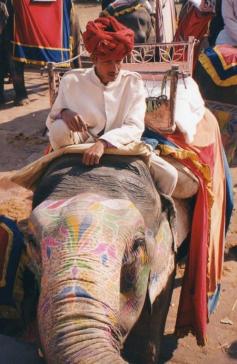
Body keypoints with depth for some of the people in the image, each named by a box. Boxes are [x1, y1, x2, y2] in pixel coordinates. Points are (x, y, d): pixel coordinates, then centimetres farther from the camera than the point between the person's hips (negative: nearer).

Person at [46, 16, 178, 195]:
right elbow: (50, 122, -2)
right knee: (59, 129, -31)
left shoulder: (133, 82, -6)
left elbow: (135, 127, -19)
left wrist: (103, 143, -37)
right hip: (82, 148, -1)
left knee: (169, 175, -18)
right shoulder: (72, 81, -8)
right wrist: (64, 113, -27)